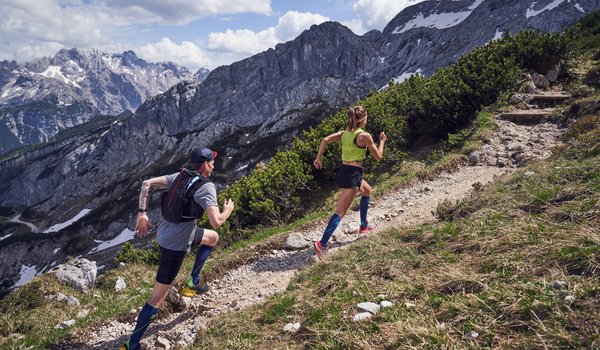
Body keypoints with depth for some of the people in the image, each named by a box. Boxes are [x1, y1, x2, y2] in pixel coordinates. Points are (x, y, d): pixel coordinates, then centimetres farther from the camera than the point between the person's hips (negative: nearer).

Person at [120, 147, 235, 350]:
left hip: (166, 232, 9)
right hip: (175, 244, -9)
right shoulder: (206, 187, -19)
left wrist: (142, 213, 9)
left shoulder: (179, 177, 4)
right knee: (158, 298, 0)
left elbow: (147, 184, 7)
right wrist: (228, 210, -5)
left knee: (213, 237, 28)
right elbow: (216, 222, -27)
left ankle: (193, 283, 28)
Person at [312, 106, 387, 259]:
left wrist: (318, 158, 3)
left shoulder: (344, 133, 8)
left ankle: (364, 225, 42)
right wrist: (382, 141, 13)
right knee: (341, 212, -9)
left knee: (367, 190, 33)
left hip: (344, 170, 9)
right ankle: (322, 244, -15)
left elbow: (325, 140, -3)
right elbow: (378, 156, -3)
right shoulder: (364, 136, -11)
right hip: (353, 173, -9)